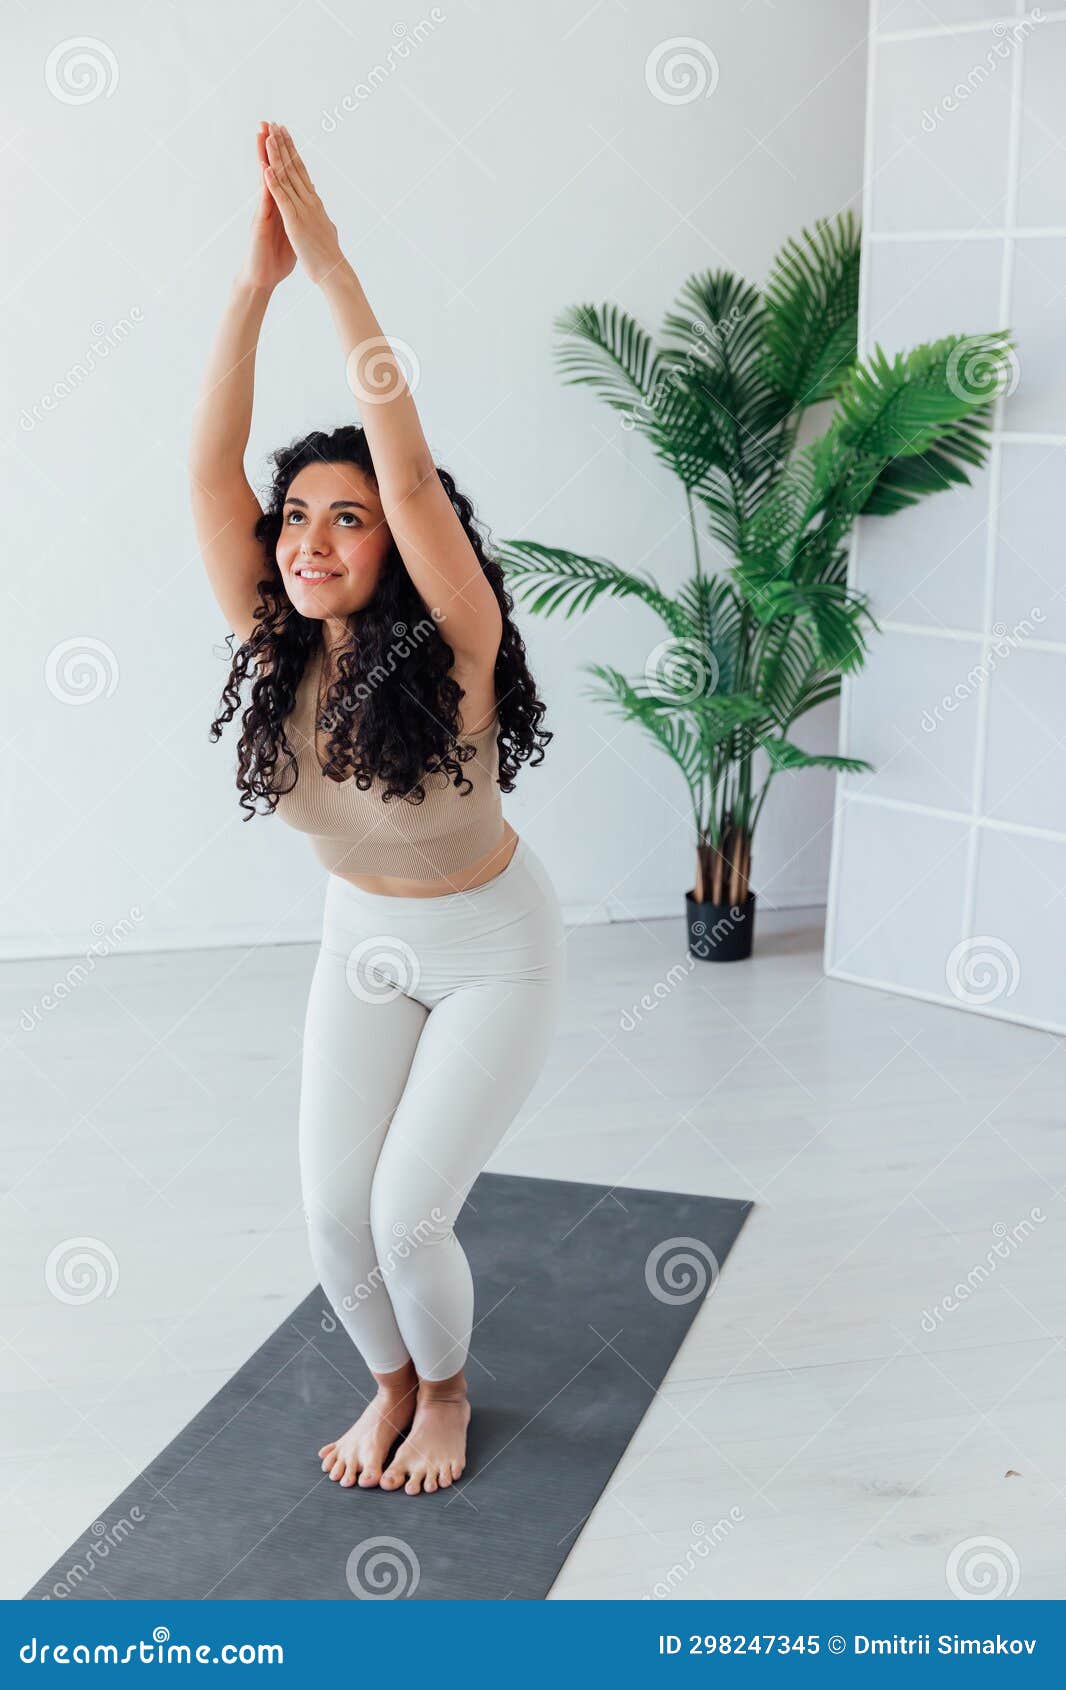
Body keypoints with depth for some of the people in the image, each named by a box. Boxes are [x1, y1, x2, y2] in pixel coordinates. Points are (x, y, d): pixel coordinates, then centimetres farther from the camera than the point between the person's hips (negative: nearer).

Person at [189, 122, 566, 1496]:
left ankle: (448, 1388, 25)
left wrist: (330, 266, -43)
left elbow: (412, 470, -42)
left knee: (406, 1214, -8)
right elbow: (209, 468, -27)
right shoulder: (273, 647, -17)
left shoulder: (450, 649, -28)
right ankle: (392, 1383, 30)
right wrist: (254, 280, -36)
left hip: (494, 952, -4)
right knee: (333, 1211, -1)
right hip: (363, 943, 5)